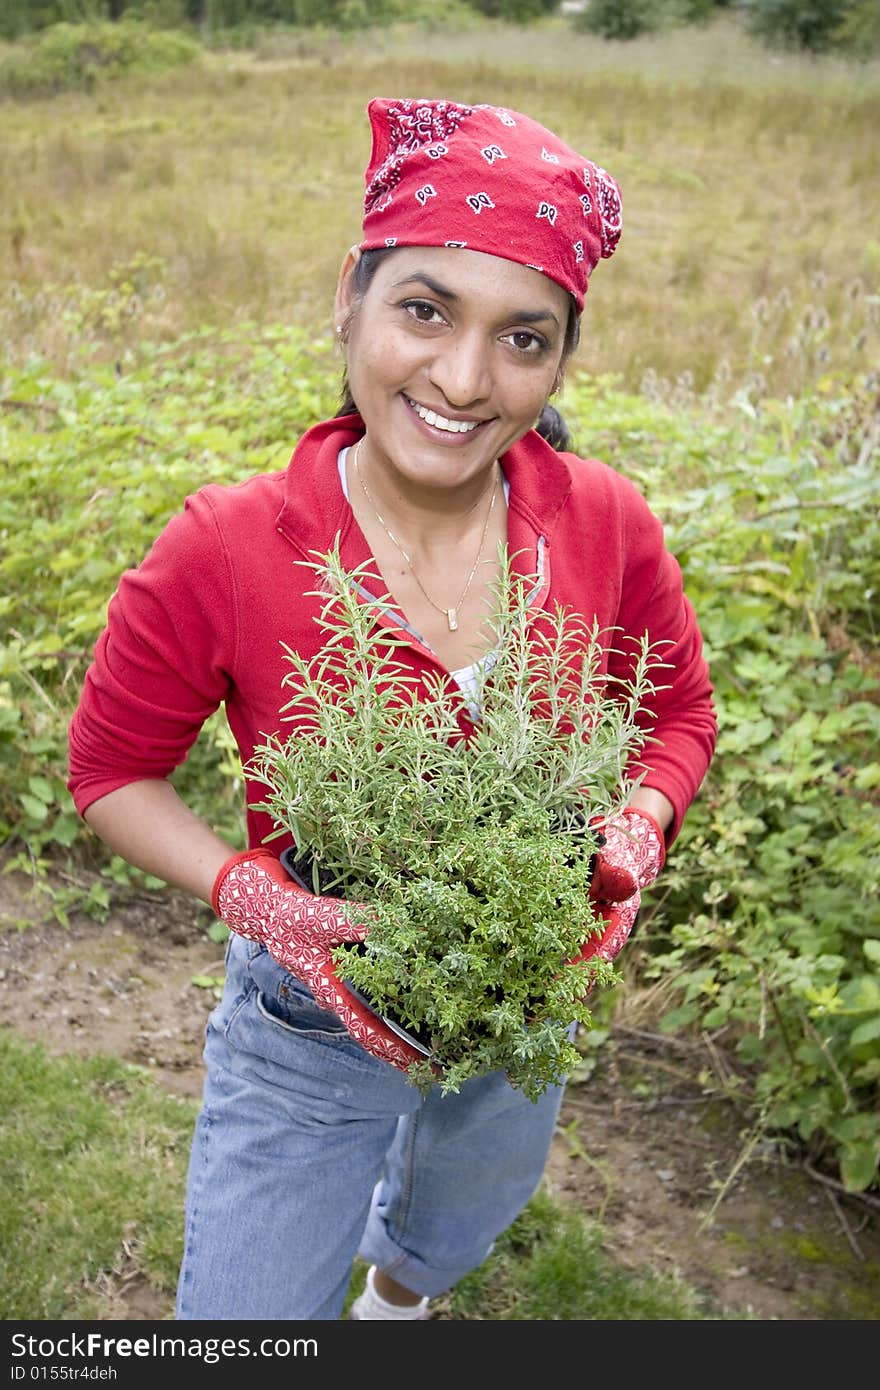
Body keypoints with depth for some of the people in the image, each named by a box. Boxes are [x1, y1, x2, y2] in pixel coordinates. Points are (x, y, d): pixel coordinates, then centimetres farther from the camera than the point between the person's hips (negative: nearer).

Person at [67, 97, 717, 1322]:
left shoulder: (603, 523, -19)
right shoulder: (224, 554, -27)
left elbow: (681, 710, -2)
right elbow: (111, 770, -12)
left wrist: (637, 834, -21)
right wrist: (255, 896, -27)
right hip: (309, 1033, -3)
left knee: (460, 1223, 36)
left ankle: (397, 1289, 73)